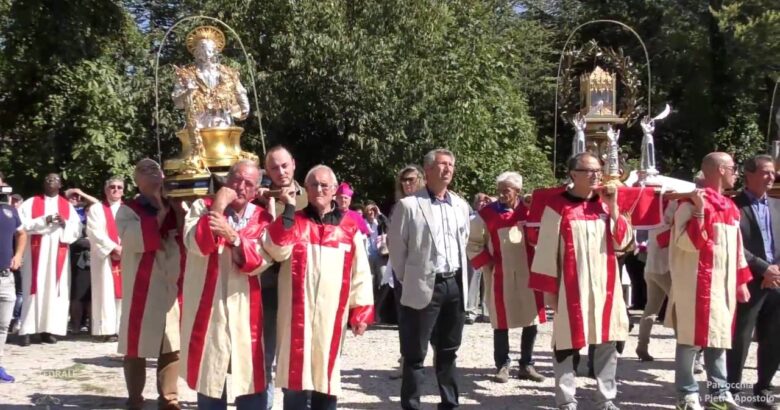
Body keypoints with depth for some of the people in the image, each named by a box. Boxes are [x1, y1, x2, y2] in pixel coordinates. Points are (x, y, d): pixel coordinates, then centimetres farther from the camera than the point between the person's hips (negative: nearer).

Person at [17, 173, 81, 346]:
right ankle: (26, 331, -8)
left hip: (58, 254, 2)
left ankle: (48, 329, 0)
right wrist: (44, 221, -15)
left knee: (54, 290, -3)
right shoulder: (31, 203, 9)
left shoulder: (68, 206, 14)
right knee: (34, 289, -8)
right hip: (36, 252, -2)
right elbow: (22, 224, -4)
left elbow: (77, 230, 6)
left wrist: (65, 223, -13)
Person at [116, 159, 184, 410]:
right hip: (142, 291, -4)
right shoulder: (128, 210, -1)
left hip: (173, 289, 4)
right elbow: (135, 240, -19)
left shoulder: (175, 208, 11)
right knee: (137, 347, 2)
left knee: (172, 347, 8)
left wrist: (177, 208, -7)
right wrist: (160, 211, -14)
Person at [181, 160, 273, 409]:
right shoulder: (203, 207, 1)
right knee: (209, 380, 9)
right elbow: (196, 244, -18)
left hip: (245, 312, 1)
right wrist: (218, 206, -18)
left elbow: (258, 263, -10)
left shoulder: (262, 219, 5)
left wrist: (232, 235, -23)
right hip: (207, 310, -1)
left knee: (251, 382, 5)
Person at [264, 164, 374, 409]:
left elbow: (360, 274, 7)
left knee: (327, 376, 9)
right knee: (296, 375, -1)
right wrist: (289, 209, -11)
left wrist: (361, 312, 1)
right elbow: (278, 251, -11)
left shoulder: (349, 228, 7)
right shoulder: (293, 222, 8)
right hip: (297, 314, -1)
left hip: (331, 316, 1)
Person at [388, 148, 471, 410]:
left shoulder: (461, 205, 9)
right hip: (424, 287, -5)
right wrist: (408, 280, 0)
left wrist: (459, 277, 14)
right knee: (415, 355, 1)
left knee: (448, 351, 15)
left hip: (456, 285, 5)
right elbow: (396, 247, -4)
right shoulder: (408, 205, -8)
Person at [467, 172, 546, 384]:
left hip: (528, 275, 3)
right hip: (500, 277, -2)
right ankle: (502, 366, 13)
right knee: (501, 322, 3)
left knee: (531, 321, 7)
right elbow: (473, 245, 2)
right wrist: (486, 264, -7)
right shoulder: (486, 215, -5)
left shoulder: (529, 211, 2)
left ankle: (527, 365, 19)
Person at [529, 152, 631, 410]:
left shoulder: (605, 203, 9)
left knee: (608, 342, 8)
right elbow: (546, 250, -6)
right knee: (567, 342, 2)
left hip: (605, 284, 5)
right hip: (571, 286, -5)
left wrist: (613, 207, -5)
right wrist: (548, 288, -8)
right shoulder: (557, 205, -7)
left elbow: (622, 242, 6)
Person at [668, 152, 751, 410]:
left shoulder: (729, 207, 14)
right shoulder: (692, 203, -12)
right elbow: (687, 242, -20)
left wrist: (741, 280, 18)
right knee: (692, 338, -2)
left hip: (723, 284, 8)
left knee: (719, 337, 13)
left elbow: (736, 247, 20)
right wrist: (700, 210, -27)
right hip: (698, 284, -8)